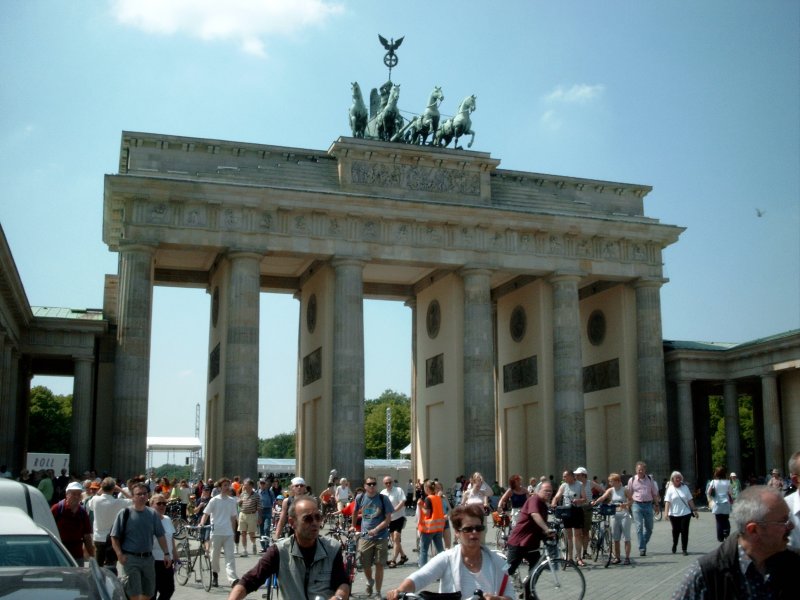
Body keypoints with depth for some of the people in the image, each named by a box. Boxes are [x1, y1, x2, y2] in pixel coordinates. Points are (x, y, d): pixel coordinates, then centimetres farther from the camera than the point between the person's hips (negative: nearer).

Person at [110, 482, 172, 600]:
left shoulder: (152, 514, 6)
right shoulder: (125, 513, -4)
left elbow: (160, 535, 9)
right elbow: (114, 537, -4)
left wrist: (166, 553, 2)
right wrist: (120, 555, -14)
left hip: (148, 558, 4)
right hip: (129, 559, -4)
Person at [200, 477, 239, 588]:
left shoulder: (232, 501, 9)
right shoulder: (214, 500, -2)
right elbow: (206, 514, -2)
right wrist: (201, 524, -19)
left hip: (228, 533, 2)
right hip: (216, 532, -2)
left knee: (230, 556, -7)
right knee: (215, 556, 8)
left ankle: (233, 579, -15)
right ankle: (214, 576, 27)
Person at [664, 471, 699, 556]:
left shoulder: (685, 487, 5)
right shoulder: (670, 489, -2)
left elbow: (690, 500, 9)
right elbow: (667, 502, -8)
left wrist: (694, 510, 8)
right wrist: (666, 513, -17)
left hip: (685, 513, 1)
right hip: (674, 514, -1)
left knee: (684, 531, -2)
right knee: (675, 531, 9)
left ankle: (684, 549, 5)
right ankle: (674, 546, 33)